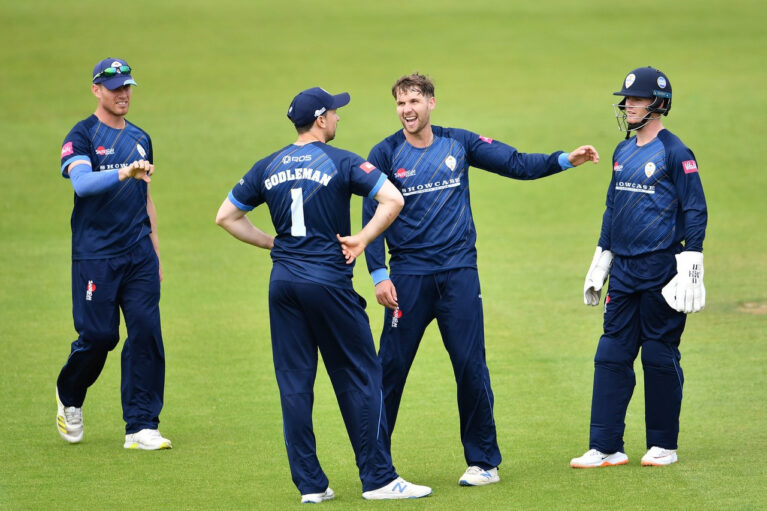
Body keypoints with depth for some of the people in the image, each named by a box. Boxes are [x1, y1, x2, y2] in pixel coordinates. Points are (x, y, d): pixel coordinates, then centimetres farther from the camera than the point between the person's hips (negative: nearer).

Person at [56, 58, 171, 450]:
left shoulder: (140, 139, 15)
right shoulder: (82, 137, -4)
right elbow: (81, 182, -23)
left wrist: (155, 253, 18)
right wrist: (124, 173, -39)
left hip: (139, 255, 5)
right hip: (95, 256, -5)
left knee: (146, 333, -5)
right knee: (98, 335, -4)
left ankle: (141, 427, -3)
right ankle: (69, 397, 26)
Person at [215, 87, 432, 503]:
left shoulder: (268, 168, 9)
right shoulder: (340, 162, -5)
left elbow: (226, 216, 14)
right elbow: (392, 199, -17)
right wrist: (362, 240, -6)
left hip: (283, 281, 5)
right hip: (328, 279, -5)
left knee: (294, 383, 6)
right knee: (358, 377, 2)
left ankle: (310, 484, 6)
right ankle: (377, 478, 2)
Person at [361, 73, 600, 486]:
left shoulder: (459, 143, 7)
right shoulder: (385, 155, 2)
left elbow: (516, 165, 8)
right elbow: (371, 217, 0)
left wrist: (565, 160, -5)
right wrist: (379, 275, -9)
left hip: (459, 272, 1)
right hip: (408, 275, -1)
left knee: (471, 366, -2)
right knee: (391, 367, -1)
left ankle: (483, 461, 6)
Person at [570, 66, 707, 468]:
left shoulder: (675, 153, -8)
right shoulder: (622, 152, 14)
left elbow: (695, 213, -10)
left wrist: (690, 271, -15)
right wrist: (599, 265, 20)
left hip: (661, 269, -7)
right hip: (623, 269, 7)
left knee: (660, 356, 0)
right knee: (611, 355, 4)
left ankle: (663, 445, 10)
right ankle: (606, 447, 6)